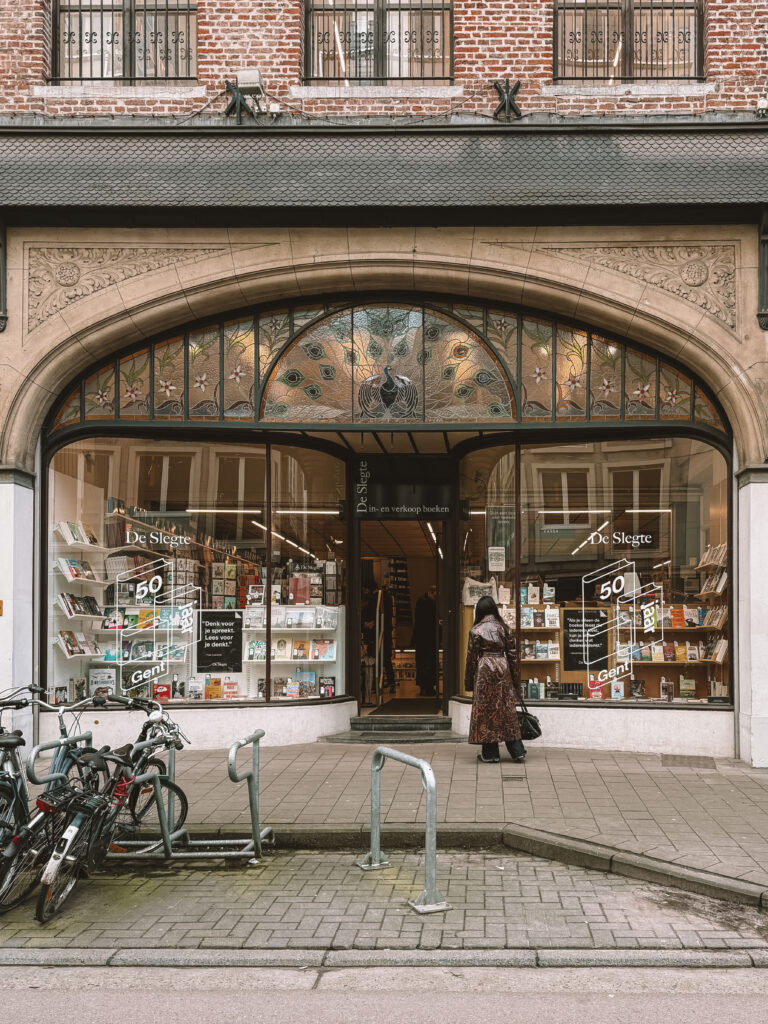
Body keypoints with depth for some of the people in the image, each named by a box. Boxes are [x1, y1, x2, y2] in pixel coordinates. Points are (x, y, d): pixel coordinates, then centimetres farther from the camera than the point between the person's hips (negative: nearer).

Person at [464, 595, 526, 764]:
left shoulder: (476, 630, -4)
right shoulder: (503, 628, 6)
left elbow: (471, 657, -2)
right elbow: (512, 654, 7)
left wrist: (469, 681, 6)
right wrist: (515, 679, 14)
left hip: (485, 670, -4)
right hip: (503, 669, 4)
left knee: (486, 710, 3)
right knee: (507, 709, 9)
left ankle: (490, 754, 5)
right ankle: (517, 751, 8)